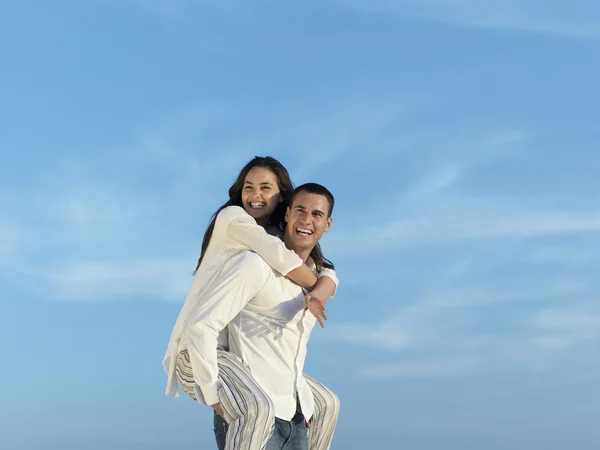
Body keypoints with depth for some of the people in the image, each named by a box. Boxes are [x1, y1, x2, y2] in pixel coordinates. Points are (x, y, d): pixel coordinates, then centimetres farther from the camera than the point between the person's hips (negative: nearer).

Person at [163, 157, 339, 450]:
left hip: (242, 353, 9)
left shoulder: (280, 239, 15)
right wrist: (312, 286, -2)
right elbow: (280, 259, -21)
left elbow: (328, 274, 4)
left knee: (326, 403, 12)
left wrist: (317, 296, -19)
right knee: (258, 409, -36)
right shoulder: (232, 217, -7)